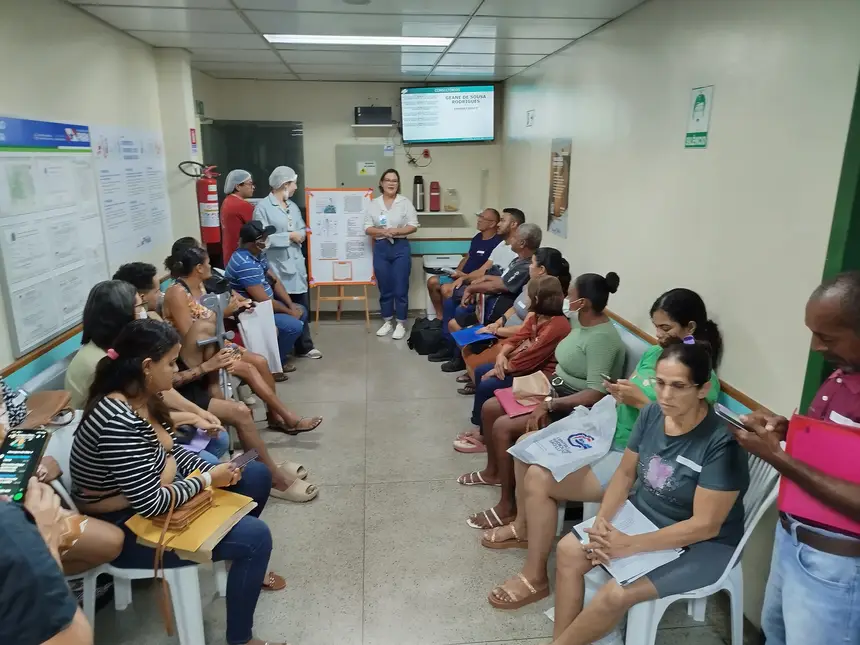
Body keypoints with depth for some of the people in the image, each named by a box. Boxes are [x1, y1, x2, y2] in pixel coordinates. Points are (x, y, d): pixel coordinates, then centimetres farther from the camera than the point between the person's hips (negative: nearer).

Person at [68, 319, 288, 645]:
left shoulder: (141, 398, -4)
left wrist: (216, 470, -6)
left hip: (157, 494, 10)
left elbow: (170, 451, 9)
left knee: (256, 475, 12)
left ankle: (245, 565, 35)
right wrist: (207, 480, -18)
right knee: (255, 535, -18)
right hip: (128, 529, -9)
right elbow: (151, 504, -31)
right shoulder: (119, 423, -33)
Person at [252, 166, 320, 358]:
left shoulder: (293, 206, 15)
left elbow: (302, 231, 15)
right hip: (277, 266, -7)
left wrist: (299, 236, -8)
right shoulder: (263, 207, -7)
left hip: (297, 263, 7)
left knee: (302, 307, 12)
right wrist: (288, 236, -12)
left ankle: (304, 347, 26)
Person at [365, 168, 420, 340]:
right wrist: (382, 231, -14)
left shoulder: (405, 202, 0)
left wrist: (396, 231, -17)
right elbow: (367, 228, 3)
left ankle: (401, 324, 11)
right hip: (380, 248, 2)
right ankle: (387, 322, 23)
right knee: (384, 288, 10)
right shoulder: (374, 204, 6)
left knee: (400, 288, 0)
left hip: (400, 247, -2)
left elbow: (413, 226, -3)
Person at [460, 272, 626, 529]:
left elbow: (597, 394, -29)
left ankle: (507, 507, -8)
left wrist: (549, 405, -28)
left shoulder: (602, 338, -25)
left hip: (577, 410, -9)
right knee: (490, 408, 7)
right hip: (557, 392, 10)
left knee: (503, 427, -21)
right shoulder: (582, 322, 3)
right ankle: (493, 471, 28)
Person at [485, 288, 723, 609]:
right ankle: (523, 526, 27)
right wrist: (619, 392, -7)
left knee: (538, 479, -21)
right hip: (607, 436, 9)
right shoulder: (653, 353, 8)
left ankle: (534, 575, -3)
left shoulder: (703, 379, -15)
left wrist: (641, 401, -24)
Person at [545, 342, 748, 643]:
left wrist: (631, 545, -27)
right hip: (642, 514, 7)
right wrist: (602, 520, -14)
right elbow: (626, 472, 2)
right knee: (568, 551, -6)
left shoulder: (721, 443, -27)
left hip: (701, 545, -6)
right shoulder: (652, 414, -9)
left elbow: (705, 525, -25)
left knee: (616, 594, -23)